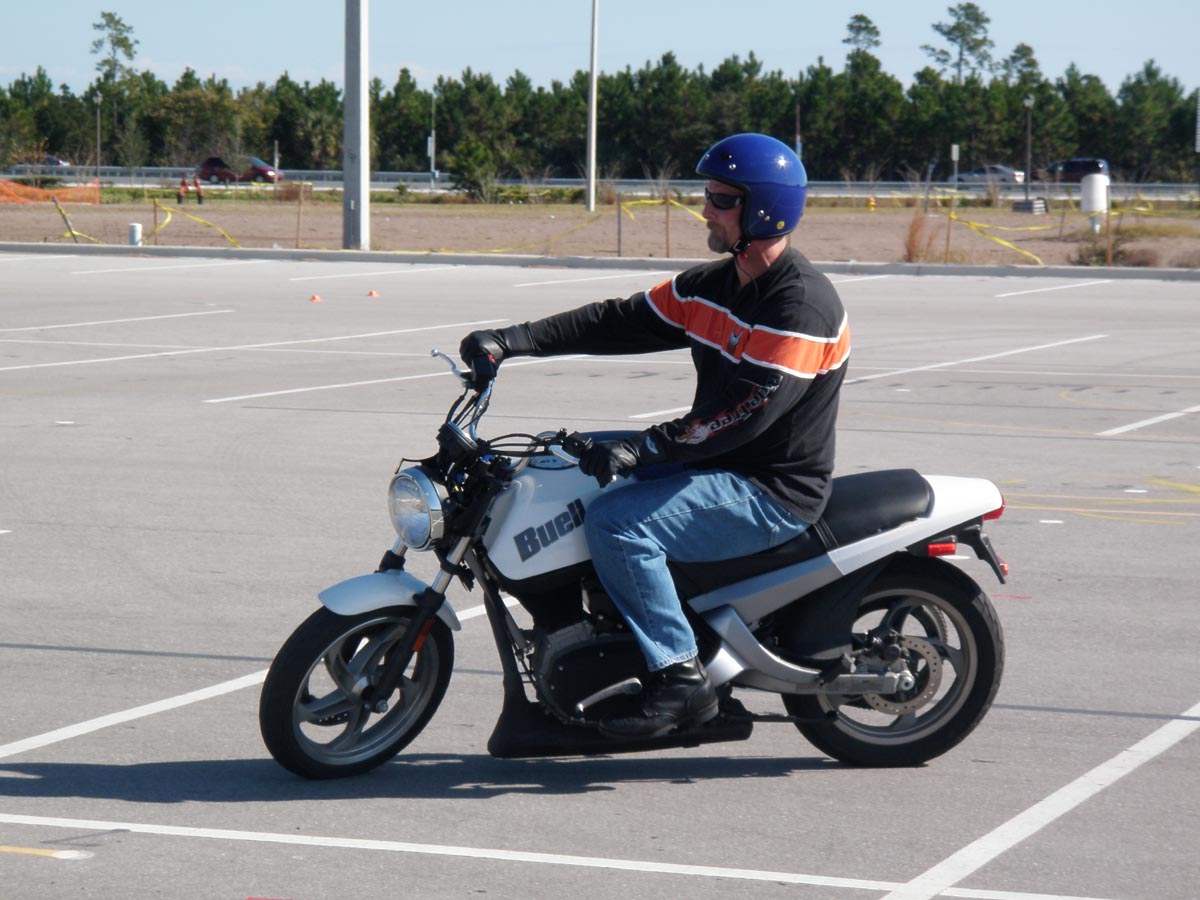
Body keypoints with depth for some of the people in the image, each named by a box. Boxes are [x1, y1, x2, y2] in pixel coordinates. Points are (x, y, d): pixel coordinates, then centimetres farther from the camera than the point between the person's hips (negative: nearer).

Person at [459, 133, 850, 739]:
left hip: (773, 493, -10)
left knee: (617, 522, -27)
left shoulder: (801, 306, -20)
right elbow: (623, 322, 8)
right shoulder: (711, 287, 9)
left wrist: (642, 449, -32)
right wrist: (513, 341, -1)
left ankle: (681, 678, -19)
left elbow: (746, 410, -29)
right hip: (717, 467, 10)